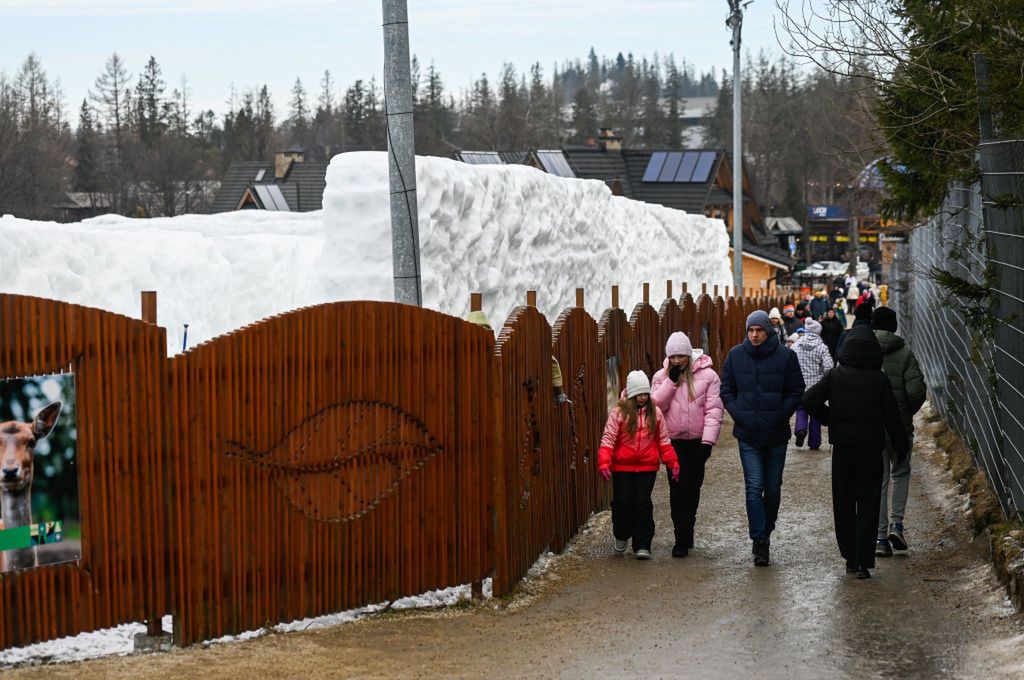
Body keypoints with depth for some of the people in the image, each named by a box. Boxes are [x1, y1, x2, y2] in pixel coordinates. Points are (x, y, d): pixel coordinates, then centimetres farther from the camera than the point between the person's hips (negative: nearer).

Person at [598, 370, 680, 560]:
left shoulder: (655, 413, 5)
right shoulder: (618, 413, -4)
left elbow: (663, 440, 11)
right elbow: (608, 439, -7)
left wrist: (673, 463, 6)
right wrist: (603, 463, -18)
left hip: (647, 468, 1)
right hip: (622, 468, -1)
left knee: (643, 504, 0)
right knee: (622, 502, 2)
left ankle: (642, 545, 5)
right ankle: (621, 537, 28)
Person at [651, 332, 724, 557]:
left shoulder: (707, 375, -4)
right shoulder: (661, 377, 5)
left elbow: (714, 409, -8)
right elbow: (657, 404, -8)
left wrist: (708, 440, -15)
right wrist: (671, 380, -14)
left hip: (697, 441, -1)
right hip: (673, 441, 1)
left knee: (692, 488, 8)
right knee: (679, 487, -5)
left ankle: (685, 534, 20)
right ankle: (683, 538, 0)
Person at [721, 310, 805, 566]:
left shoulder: (785, 356, -4)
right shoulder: (736, 355, 2)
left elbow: (796, 392, 0)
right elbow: (726, 389, 8)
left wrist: (780, 416, -10)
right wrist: (738, 414, -6)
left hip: (776, 435, 0)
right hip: (748, 435, 0)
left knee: (773, 489, 10)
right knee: (754, 488, -9)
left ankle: (766, 532, 27)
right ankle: (759, 541, -7)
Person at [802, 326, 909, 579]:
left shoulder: (835, 375, -3)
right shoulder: (880, 379, -6)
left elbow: (809, 400, -10)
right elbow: (892, 416, -4)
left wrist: (830, 420, 5)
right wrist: (901, 448, 7)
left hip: (842, 447, 1)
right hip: (871, 448, -1)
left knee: (843, 504, 13)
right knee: (868, 505, 3)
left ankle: (850, 558, 18)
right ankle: (863, 563, -3)